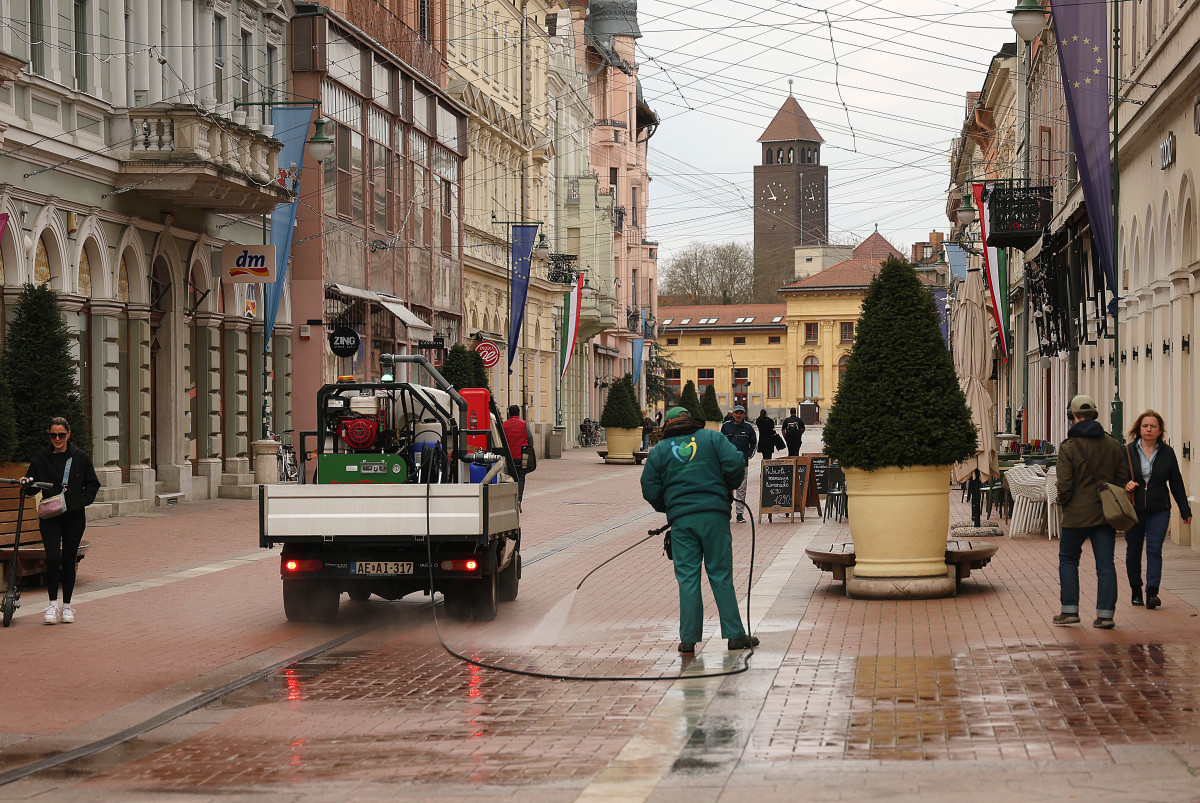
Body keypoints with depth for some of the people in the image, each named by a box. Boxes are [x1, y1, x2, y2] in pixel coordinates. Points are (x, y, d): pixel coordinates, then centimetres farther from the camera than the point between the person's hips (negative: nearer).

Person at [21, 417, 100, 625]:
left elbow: (93, 484, 9)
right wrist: (27, 483, -14)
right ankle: (52, 604, -6)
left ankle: (67, 605, 16)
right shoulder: (42, 458, 4)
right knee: (52, 557, -15)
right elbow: (32, 486, 9)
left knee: (69, 560, 6)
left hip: (74, 516, 1)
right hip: (50, 517, 0)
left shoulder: (79, 457, 4)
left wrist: (80, 501, -5)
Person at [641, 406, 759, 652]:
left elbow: (650, 490, 7)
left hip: (681, 520, 0)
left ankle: (688, 639, 1)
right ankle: (735, 635, 6)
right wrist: (728, 487, 15)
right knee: (721, 576, 5)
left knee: (687, 579, 3)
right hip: (714, 514, 0)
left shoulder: (659, 450, 11)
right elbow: (735, 466, -4)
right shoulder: (712, 438, 9)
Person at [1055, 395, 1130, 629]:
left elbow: (1065, 485, -13)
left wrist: (1063, 501, 7)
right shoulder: (1113, 444, 5)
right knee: (1105, 564, 4)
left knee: (1068, 559, 12)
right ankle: (1105, 614, 2)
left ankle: (1070, 610, 11)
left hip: (1077, 514, -3)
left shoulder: (1068, 447, -10)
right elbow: (1123, 478, 8)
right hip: (1106, 514, 4)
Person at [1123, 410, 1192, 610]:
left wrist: (1185, 511, 11)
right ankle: (1136, 591, 25)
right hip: (1133, 511, 1)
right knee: (1133, 552, 8)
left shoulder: (1167, 453, 5)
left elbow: (1176, 484, 10)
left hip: (1159, 512, -1)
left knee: (1154, 550, -11)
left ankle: (1152, 592, -16)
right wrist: (1125, 485, -16)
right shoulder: (1127, 451, 1)